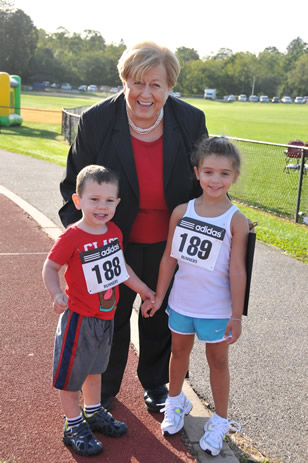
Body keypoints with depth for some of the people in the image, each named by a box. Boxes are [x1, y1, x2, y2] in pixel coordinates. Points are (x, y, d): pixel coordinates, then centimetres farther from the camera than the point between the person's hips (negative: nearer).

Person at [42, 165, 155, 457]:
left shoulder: (114, 232, -2)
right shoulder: (71, 238, -23)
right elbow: (50, 268, -16)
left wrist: (142, 288, 19)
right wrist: (57, 294, -33)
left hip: (105, 317, 7)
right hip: (79, 318, -6)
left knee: (95, 367, 24)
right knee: (72, 373, 9)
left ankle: (94, 413, 44)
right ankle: (74, 426, 27)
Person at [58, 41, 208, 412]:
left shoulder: (191, 121, -13)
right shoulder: (96, 121, -17)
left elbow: (203, 182, 0)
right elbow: (75, 183, -5)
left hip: (168, 244, 2)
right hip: (114, 241, -1)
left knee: (160, 317, 20)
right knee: (111, 316, 17)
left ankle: (155, 384, 46)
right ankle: (105, 389, 42)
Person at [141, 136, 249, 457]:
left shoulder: (236, 221, -14)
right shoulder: (181, 212, -6)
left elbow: (237, 271, -12)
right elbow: (169, 257, 2)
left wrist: (236, 315, -11)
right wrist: (158, 297, 7)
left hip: (217, 308, -3)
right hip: (181, 302, 3)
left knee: (217, 360, 13)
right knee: (179, 350, 21)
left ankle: (219, 421, 32)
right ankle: (176, 402, 47)